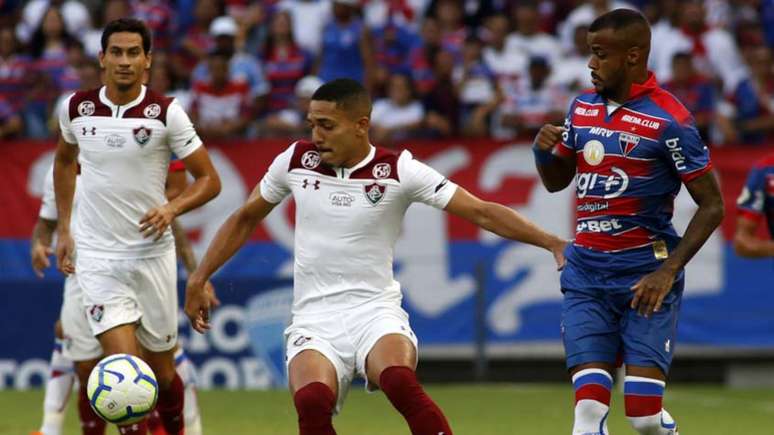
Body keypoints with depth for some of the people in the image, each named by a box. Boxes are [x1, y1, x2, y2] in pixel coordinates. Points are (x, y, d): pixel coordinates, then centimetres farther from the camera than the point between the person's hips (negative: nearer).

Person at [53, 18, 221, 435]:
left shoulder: (166, 113, -9)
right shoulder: (76, 108, -1)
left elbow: (209, 179, -4)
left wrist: (171, 208, -23)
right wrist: (63, 229, 16)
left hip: (152, 254, 0)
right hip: (97, 256, 0)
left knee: (161, 371, 11)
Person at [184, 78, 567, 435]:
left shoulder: (399, 171, -5)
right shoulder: (295, 161, 4)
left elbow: (481, 213, -7)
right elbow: (245, 219, 20)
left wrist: (550, 242, -17)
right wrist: (199, 278, 18)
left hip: (375, 312, -2)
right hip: (315, 322, 2)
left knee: (399, 380, -35)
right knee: (312, 400, -31)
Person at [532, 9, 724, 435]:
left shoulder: (669, 120, -11)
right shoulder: (582, 107, 8)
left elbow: (712, 205, -9)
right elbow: (556, 181, 21)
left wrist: (669, 271, -17)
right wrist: (543, 151, -2)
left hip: (645, 276, -5)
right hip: (585, 273, 5)